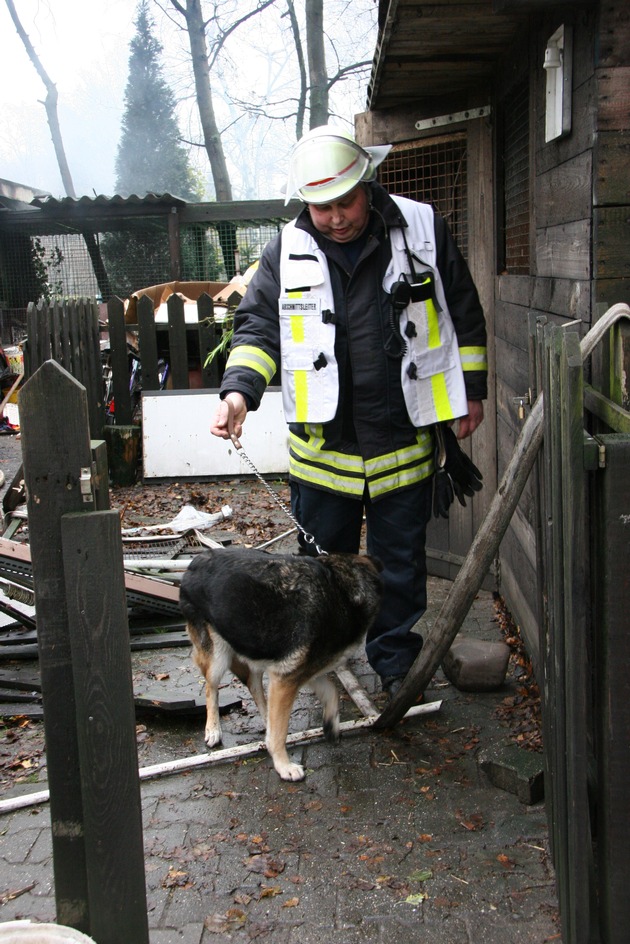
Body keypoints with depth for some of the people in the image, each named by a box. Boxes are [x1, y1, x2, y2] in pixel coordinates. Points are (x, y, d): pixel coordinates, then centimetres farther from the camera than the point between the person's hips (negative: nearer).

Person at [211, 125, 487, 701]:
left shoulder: (423, 231, -2)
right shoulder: (287, 252, 0)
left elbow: (464, 315, 7)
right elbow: (258, 326, 1)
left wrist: (471, 390, 7)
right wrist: (240, 389, -16)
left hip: (404, 441, -1)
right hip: (323, 443, 1)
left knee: (400, 562, 11)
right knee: (324, 561, 14)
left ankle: (396, 663, 28)